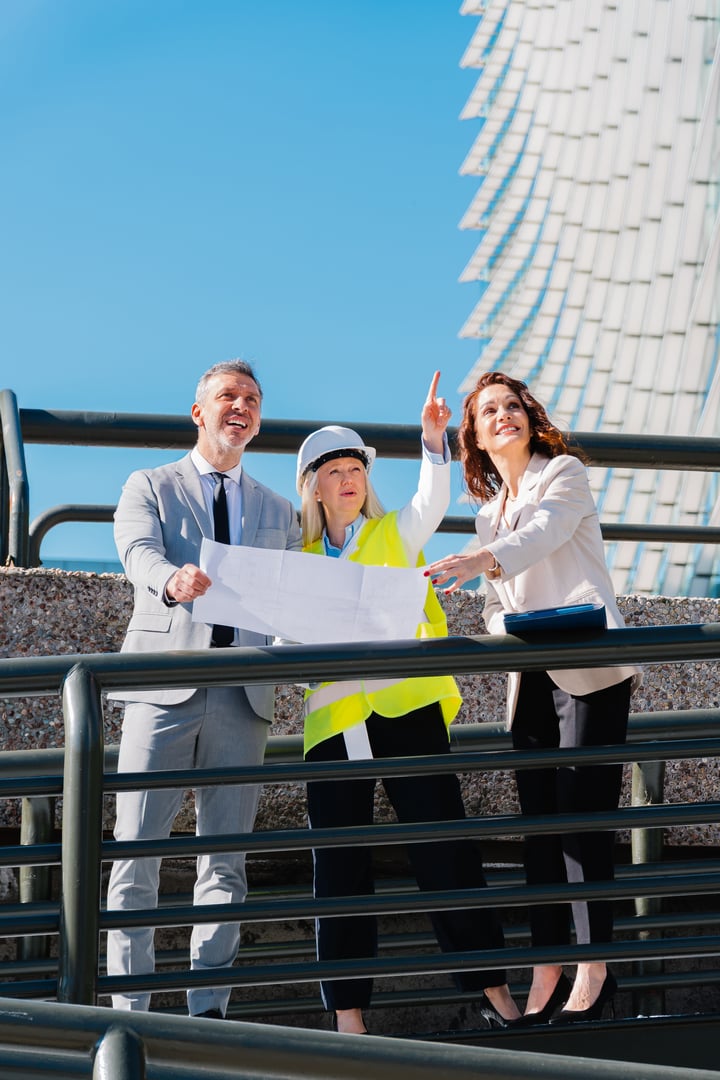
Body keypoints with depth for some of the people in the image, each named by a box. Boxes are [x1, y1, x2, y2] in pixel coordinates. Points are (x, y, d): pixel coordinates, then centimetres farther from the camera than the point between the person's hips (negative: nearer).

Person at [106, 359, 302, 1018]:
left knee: (226, 858, 2)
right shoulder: (150, 487, 10)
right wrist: (172, 581, -34)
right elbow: (139, 552, -10)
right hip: (165, 688, -3)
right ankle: (129, 1009, -1)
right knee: (137, 852, -6)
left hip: (243, 696, 3)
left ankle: (209, 1009, 6)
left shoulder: (280, 513, 22)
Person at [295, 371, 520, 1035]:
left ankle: (491, 988, 3)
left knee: (444, 849, -4)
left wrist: (434, 439, -25)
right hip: (333, 722, 2)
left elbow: (433, 500, -10)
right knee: (341, 867, 1)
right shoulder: (299, 560, 17)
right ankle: (348, 1013, 5)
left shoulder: (396, 535, 10)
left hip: (406, 708, -2)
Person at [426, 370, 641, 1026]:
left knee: (580, 816, -11)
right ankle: (548, 971, 5)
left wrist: (479, 562, -36)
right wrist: (502, 625, -4)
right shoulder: (489, 514, 22)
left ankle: (594, 969, -5)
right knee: (538, 820, 2)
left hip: (588, 669, -6)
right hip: (531, 677, 6)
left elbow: (543, 534, -18)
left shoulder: (565, 474, 2)